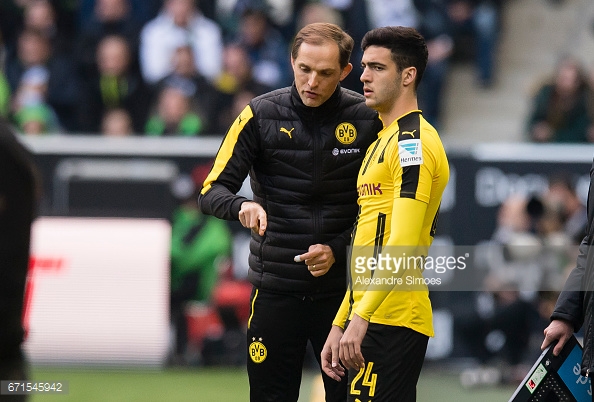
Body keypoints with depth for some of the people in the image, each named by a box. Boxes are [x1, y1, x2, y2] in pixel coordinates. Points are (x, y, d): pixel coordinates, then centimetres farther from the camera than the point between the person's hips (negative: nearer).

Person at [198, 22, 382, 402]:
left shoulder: (368, 119, -1)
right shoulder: (261, 115, -3)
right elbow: (212, 192, -3)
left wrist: (337, 250, -9)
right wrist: (243, 205, -26)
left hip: (341, 283, 0)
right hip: (276, 285, 0)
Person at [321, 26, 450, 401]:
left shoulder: (413, 142, -10)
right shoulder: (384, 141, 22)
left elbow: (401, 246, -21)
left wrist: (360, 318, -25)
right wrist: (339, 325, 23)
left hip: (391, 323, -10)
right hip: (370, 318, 10)